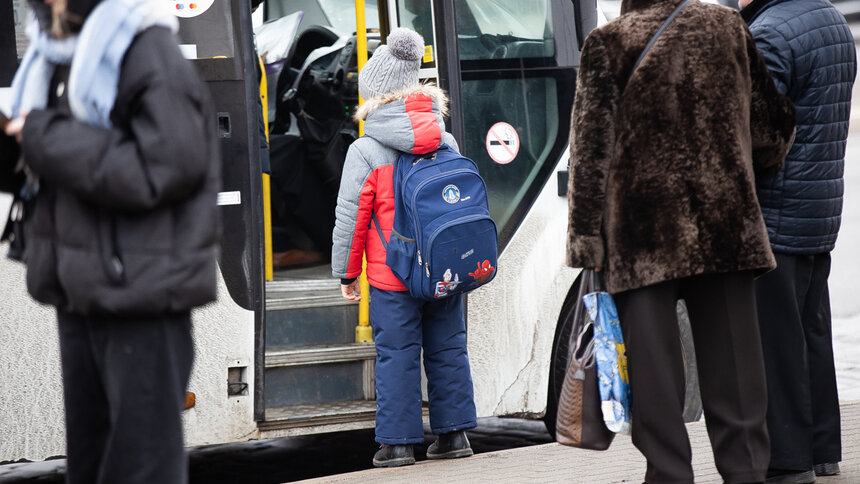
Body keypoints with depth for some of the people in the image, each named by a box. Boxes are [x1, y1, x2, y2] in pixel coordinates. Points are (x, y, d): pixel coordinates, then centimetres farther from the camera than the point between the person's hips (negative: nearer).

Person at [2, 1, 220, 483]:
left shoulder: (149, 53, -15)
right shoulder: (63, 58, 11)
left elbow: (164, 170, -24)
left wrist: (48, 140, -19)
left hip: (144, 298, -9)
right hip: (83, 293, 9)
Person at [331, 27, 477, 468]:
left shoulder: (365, 151, -10)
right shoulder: (446, 142, 6)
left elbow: (350, 218, -7)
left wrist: (345, 272, 4)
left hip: (393, 277, -5)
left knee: (397, 354, 1)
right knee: (448, 349, 12)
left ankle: (397, 442, 3)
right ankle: (453, 434, 16)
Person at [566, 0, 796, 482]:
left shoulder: (608, 43, -4)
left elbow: (591, 148, -7)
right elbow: (773, 120, 13)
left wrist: (586, 239, -4)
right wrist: (749, 176, 32)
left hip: (644, 231, -3)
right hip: (725, 222, 3)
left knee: (654, 360, 2)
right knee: (730, 356, 9)